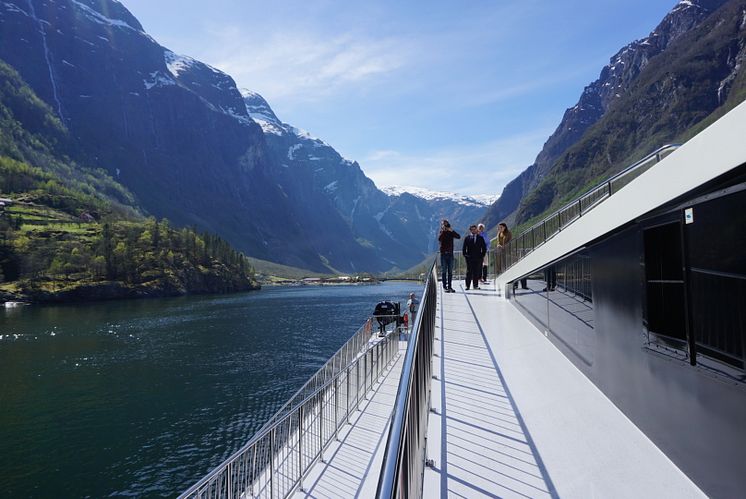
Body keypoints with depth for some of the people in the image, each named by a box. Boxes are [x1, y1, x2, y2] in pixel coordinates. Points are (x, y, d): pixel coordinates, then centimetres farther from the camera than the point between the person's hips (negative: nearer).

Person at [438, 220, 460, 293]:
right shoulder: (441, 233, 2)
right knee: (444, 271, -1)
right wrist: (443, 231, -24)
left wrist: (452, 230, -20)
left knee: (450, 271, 4)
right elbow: (439, 239, -19)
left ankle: (449, 286, 9)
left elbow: (459, 237, -10)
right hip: (443, 254, -2)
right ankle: (445, 287, 1)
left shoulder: (451, 233, 7)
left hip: (450, 254, 2)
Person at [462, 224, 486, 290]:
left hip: (478, 257, 1)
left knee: (476, 272, 2)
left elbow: (484, 247, 9)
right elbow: (464, 248, 8)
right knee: (469, 272, -2)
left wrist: (482, 255, 1)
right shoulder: (467, 238, 8)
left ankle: (475, 285, 7)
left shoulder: (480, 238, 9)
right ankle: (467, 285, 0)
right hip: (469, 257, -1)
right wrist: (465, 255, -2)